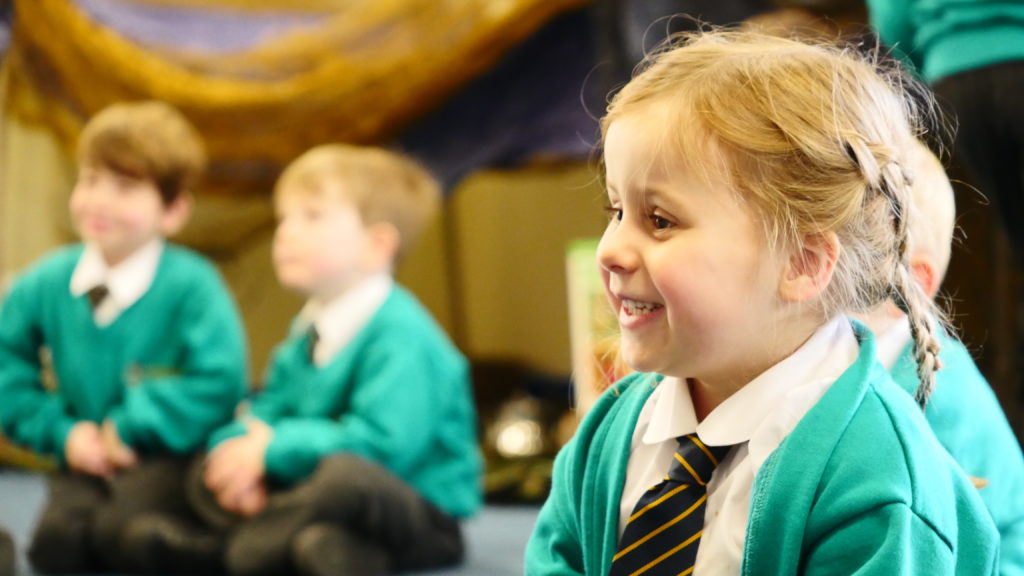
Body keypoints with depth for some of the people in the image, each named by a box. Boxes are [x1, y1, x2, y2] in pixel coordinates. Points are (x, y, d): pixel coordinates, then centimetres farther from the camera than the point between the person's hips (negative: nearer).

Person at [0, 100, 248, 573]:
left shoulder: (192, 286, -10)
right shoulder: (44, 285, 4)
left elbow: (219, 383, -16)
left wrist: (130, 428, -15)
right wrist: (60, 431, -5)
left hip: (169, 452, -3)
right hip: (87, 460, 3)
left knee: (118, 531, -33)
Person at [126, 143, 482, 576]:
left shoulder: (399, 334, -18)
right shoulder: (309, 330, 11)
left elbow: (382, 441, -28)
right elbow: (267, 410, 13)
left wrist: (273, 449, -19)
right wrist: (240, 447, -12)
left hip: (429, 521, -9)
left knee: (345, 474, -39)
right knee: (207, 477, 1)